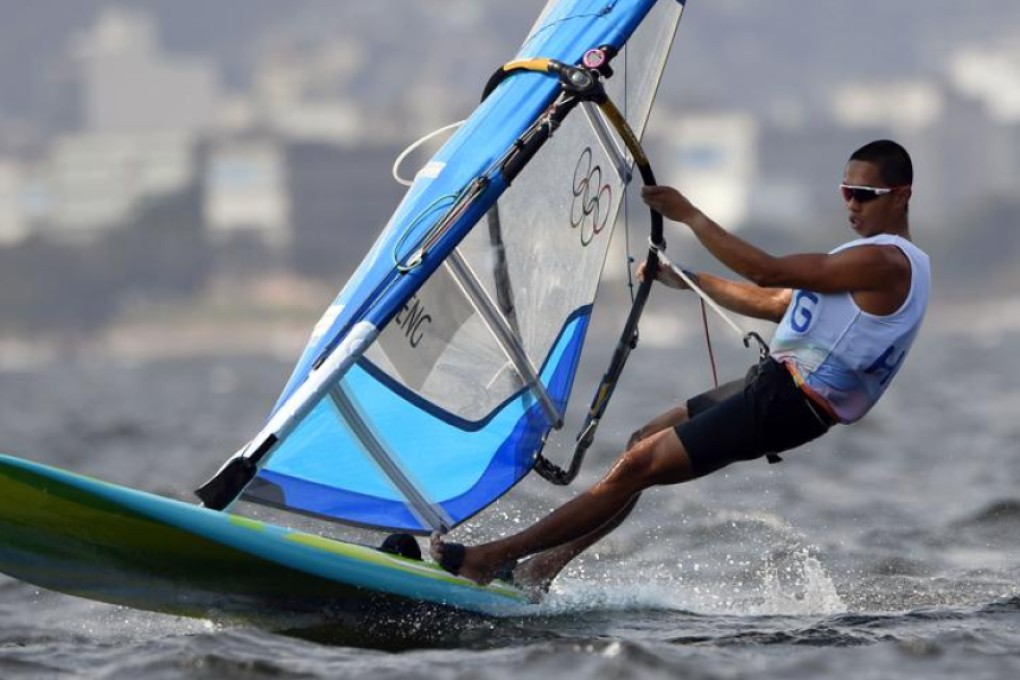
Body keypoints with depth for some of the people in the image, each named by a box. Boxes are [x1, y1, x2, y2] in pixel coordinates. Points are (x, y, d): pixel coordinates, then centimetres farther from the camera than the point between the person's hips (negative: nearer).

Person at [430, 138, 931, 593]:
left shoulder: (888, 260, -15)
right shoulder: (871, 257, 20)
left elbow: (767, 272, -20)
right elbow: (774, 304, 25)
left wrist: (688, 215, -15)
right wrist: (682, 279, 23)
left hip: (788, 404, -11)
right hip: (772, 384, 11)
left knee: (637, 467, -11)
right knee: (642, 443, 14)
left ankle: (494, 557, -8)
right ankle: (539, 571, 14)